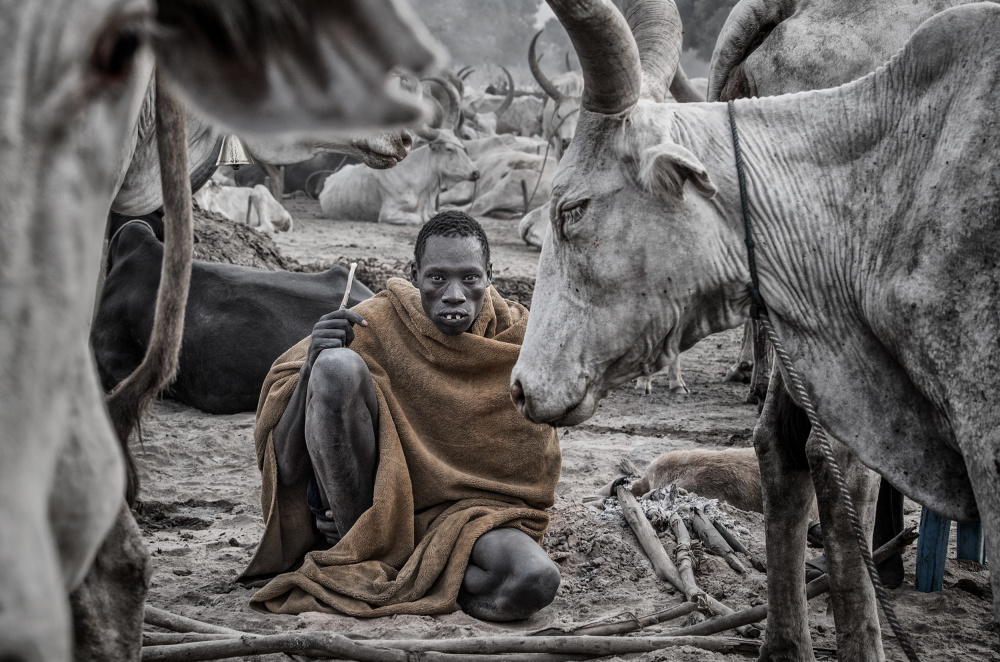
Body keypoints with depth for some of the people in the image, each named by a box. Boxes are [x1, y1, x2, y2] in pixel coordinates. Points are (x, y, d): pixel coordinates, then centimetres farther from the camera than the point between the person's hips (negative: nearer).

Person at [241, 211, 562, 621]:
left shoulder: (518, 339, -5)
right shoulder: (374, 326, -10)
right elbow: (286, 469, -10)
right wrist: (310, 367, -28)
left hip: (459, 514, 1)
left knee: (536, 581, -33)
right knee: (337, 366, -27)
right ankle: (355, 552, -14)